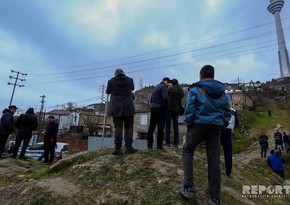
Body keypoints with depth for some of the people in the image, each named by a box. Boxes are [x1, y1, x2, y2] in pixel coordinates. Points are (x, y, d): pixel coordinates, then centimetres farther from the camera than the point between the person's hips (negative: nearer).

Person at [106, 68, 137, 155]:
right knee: (128, 127, 6)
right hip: (128, 108, 0)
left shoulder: (111, 81, 1)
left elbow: (108, 92, 16)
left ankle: (117, 149, -2)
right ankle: (128, 147, 2)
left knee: (118, 128, 0)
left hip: (116, 108, 0)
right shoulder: (130, 80, 4)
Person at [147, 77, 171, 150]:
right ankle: (159, 145, 0)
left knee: (151, 126, 8)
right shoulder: (163, 87, -5)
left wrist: (152, 105, 15)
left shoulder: (156, 87, 21)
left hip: (152, 108, 8)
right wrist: (166, 107, -6)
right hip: (160, 108, -7)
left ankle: (149, 144, 11)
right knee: (160, 127, -2)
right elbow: (165, 98, -17)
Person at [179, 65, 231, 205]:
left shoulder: (195, 89, -4)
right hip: (216, 129, 4)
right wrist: (222, 125, 15)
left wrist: (188, 124, 0)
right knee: (214, 160, 7)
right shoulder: (222, 91, 12)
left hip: (198, 125, -4)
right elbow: (227, 112, 12)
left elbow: (189, 110, -10)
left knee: (187, 152, 13)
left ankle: (187, 188, 6)